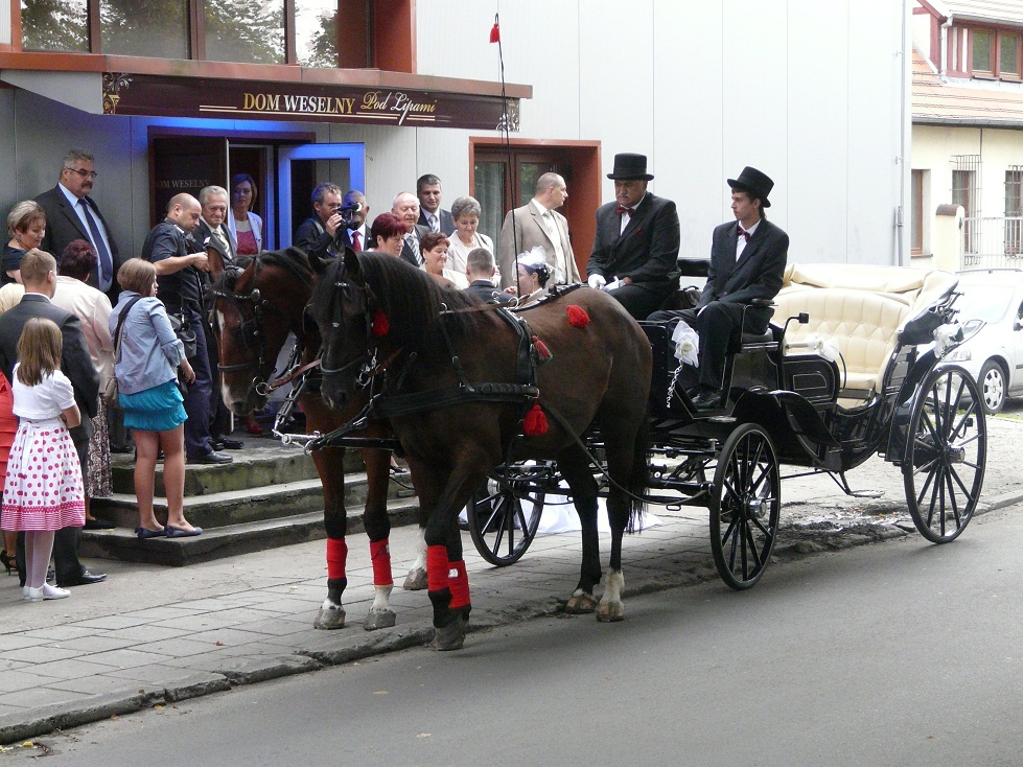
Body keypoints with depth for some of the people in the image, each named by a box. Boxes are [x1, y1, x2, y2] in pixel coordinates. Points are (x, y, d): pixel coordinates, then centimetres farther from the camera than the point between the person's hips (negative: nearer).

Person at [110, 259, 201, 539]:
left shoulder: (116, 312, 12)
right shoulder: (151, 306, -7)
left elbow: (116, 351, 14)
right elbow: (171, 344, -9)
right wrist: (186, 367, 8)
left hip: (129, 390, 6)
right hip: (159, 385, -6)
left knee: (146, 454, 7)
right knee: (175, 451, 3)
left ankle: (146, 521, 6)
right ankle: (175, 518, 0)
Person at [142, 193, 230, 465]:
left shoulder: (163, 233, 22)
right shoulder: (168, 234, -10)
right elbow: (159, 266, -28)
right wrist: (192, 258, -21)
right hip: (182, 315, -11)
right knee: (200, 381, -9)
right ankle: (199, 447, -10)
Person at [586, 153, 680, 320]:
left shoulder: (663, 209, -1)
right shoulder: (604, 212, 19)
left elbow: (663, 260, -10)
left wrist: (625, 281, -16)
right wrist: (594, 274, -3)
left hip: (649, 285, -6)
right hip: (610, 285, 6)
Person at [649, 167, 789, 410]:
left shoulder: (776, 239, -2)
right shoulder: (722, 232, 16)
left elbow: (768, 287, -9)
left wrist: (717, 303, -17)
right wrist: (702, 305, -6)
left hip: (751, 312, -6)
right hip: (713, 307, 6)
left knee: (714, 313, -39)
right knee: (659, 319, -14)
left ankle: (710, 389, -39)